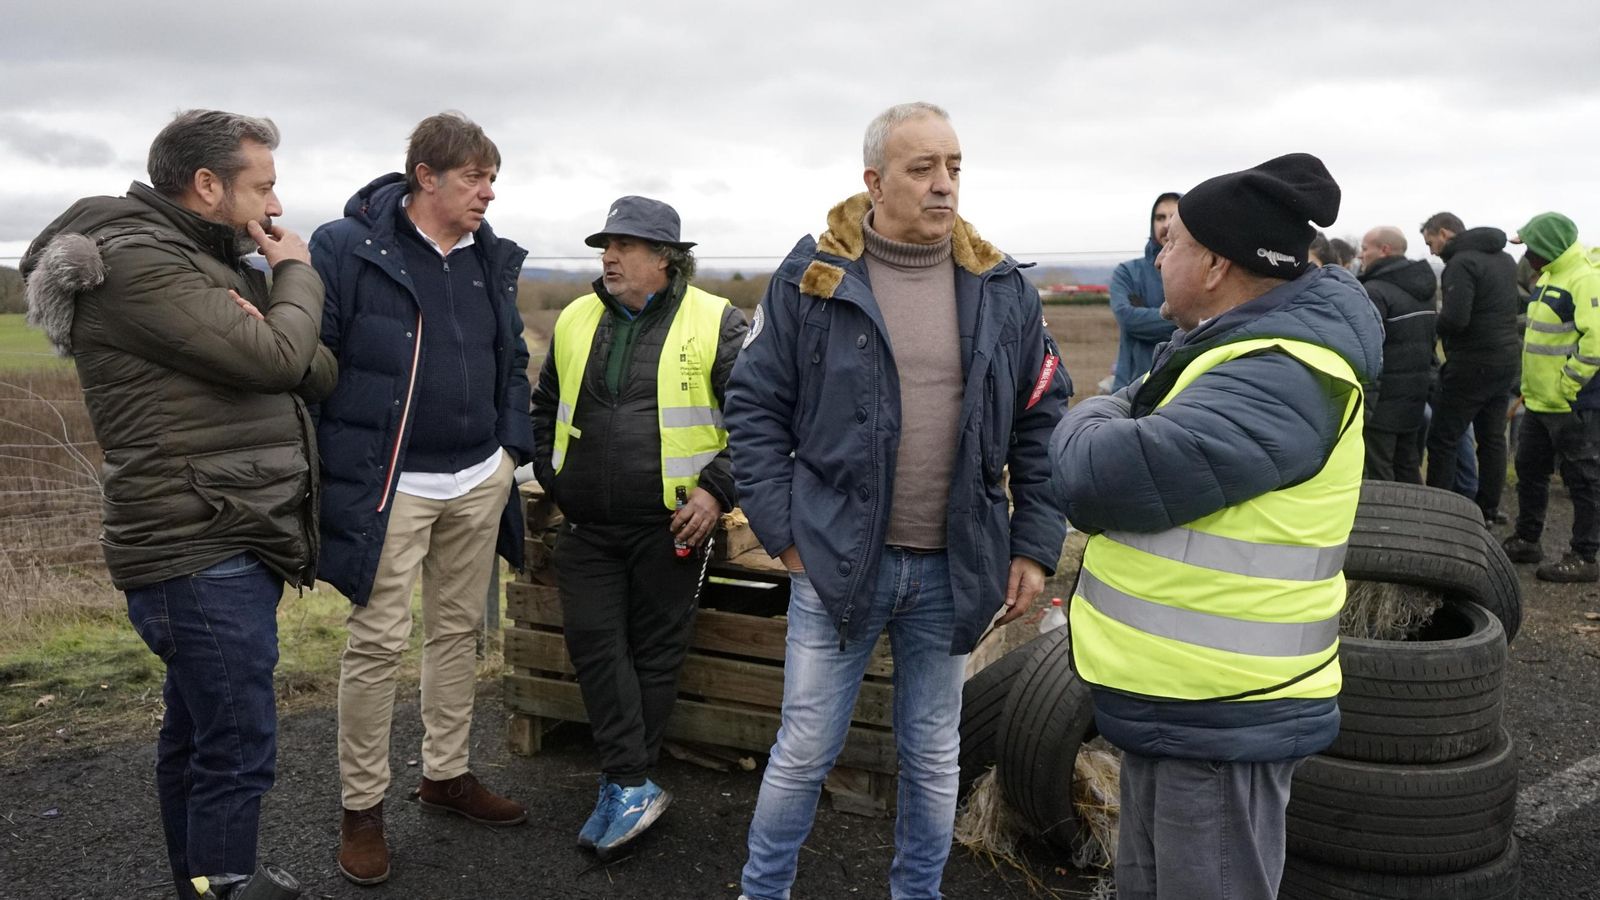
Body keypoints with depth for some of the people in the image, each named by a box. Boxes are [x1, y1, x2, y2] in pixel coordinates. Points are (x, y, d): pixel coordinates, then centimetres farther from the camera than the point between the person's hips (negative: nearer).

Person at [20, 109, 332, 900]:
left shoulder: (215, 263, 15)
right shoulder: (136, 262, -15)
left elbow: (318, 374, 11)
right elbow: (275, 359, -22)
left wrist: (269, 328, -10)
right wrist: (298, 273, -4)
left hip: (229, 545, 10)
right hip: (201, 554, -10)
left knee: (195, 735, 18)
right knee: (239, 751, -6)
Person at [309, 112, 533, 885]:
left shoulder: (491, 259, 8)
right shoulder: (346, 248, -11)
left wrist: (513, 447, 9)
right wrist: (328, 470, -11)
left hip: (479, 482, 6)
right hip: (387, 486, -6)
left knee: (458, 629, 15)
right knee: (378, 641, 0)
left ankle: (446, 774, 32)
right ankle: (361, 807, 16)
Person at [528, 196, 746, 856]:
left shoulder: (714, 322, -4)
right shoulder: (576, 321, 11)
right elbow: (545, 406, 23)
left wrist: (718, 489, -14)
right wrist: (553, 477, 13)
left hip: (670, 526, -4)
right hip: (588, 527, 4)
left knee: (655, 653, 4)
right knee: (594, 643, -5)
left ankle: (623, 787, 18)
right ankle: (634, 788, 2)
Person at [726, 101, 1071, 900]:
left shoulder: (1000, 288, 2)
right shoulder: (812, 278, -6)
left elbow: (1043, 423, 6)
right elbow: (754, 407, -3)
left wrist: (1035, 547, 1)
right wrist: (782, 528, -7)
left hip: (955, 568, 3)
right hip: (839, 558, -2)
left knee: (933, 755, 18)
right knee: (804, 751, 9)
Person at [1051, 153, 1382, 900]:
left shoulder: (1277, 381, -26)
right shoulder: (1247, 345, 10)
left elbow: (1102, 480, -31)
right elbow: (1157, 437, 13)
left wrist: (1090, 422, -11)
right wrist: (1117, 424, -8)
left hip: (1219, 717, -10)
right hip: (1177, 697, 10)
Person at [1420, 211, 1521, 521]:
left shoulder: (1461, 262, -16)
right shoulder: (1505, 258, 14)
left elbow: (1455, 318, -25)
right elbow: (1513, 306, 20)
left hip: (1472, 365, -9)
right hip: (1506, 359, 9)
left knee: (1442, 440, -3)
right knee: (1493, 438, 15)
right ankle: (1488, 508, 22)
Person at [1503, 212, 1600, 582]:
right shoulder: (1550, 277, 14)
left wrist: (1566, 388, -23)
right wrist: (1531, 385, 18)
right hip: (1540, 402, 10)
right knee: (1529, 471, 18)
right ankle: (1526, 541, 31)